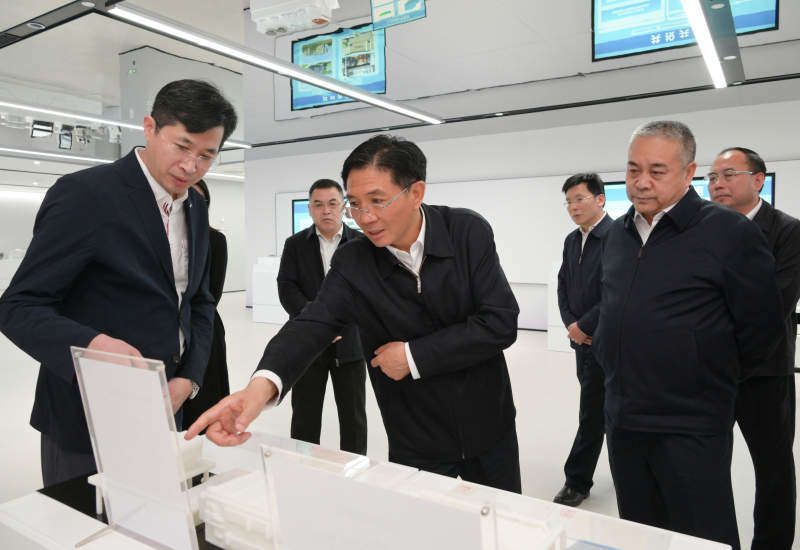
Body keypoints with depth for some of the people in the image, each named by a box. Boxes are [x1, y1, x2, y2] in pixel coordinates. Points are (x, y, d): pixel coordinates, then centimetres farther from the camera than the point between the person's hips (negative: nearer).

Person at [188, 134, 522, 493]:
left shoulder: (469, 232, -14)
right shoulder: (352, 262, -12)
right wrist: (261, 386, -43)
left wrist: (414, 357, -22)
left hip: (490, 428, 1)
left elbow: (501, 322, -19)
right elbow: (312, 325, -23)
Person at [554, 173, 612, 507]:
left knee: (591, 414, 2)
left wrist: (584, 325, -16)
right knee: (609, 411, 18)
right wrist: (570, 324, -1)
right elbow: (563, 285, 13)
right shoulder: (572, 240, 9)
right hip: (583, 341, 7)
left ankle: (577, 482, 17)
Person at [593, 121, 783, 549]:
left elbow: (760, 328, -7)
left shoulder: (730, 232, -12)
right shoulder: (616, 234, 7)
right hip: (621, 420, 6)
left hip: (691, 430, -5)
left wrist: (713, 382, 2)